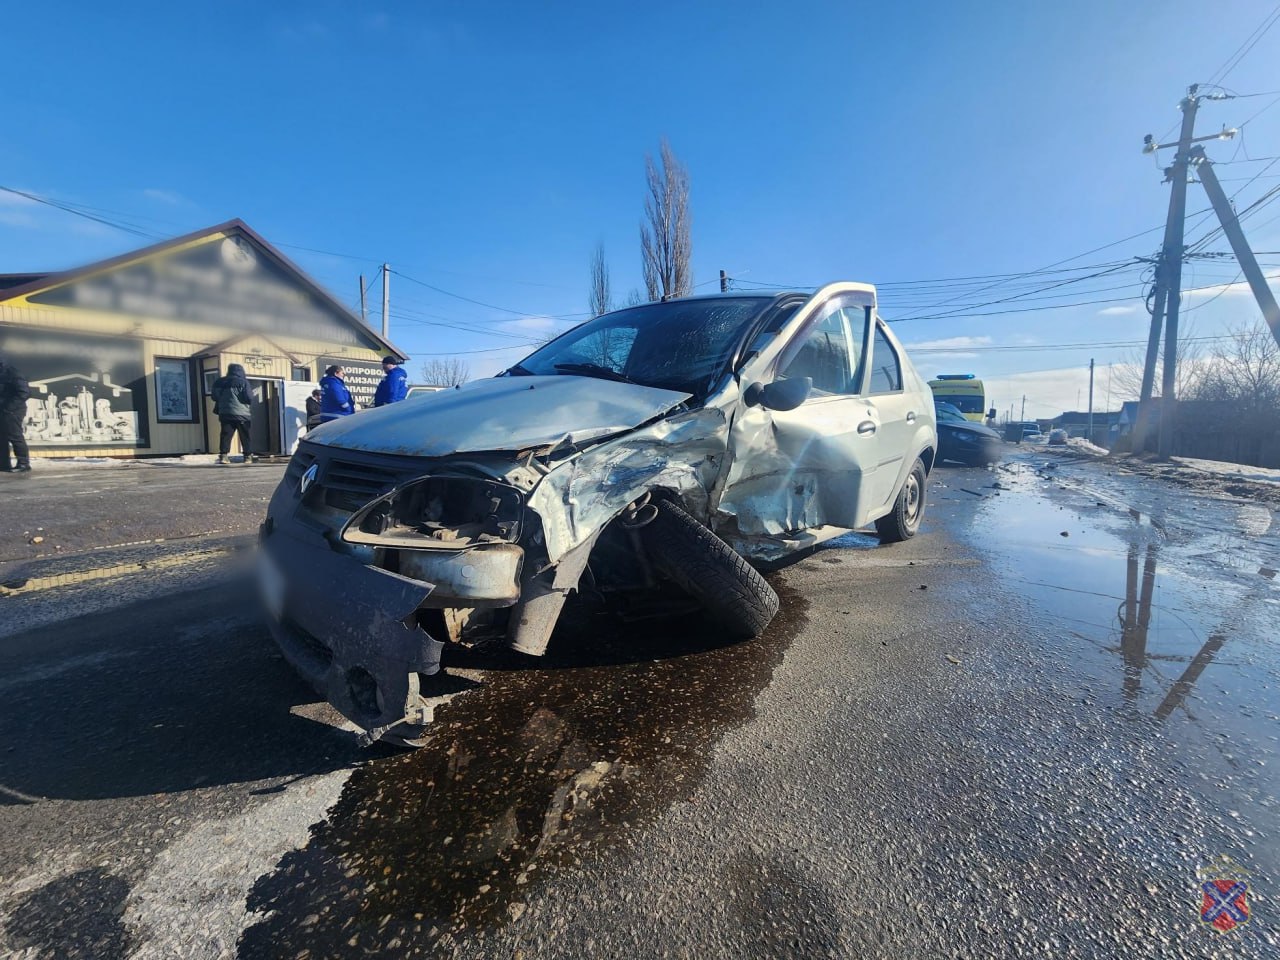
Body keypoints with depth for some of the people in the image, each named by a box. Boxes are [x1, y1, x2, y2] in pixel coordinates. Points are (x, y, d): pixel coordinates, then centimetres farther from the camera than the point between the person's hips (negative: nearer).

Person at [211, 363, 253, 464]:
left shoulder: (219, 382, 9)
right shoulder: (243, 382, -5)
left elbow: (215, 397, 13)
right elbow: (248, 398, -11)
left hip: (225, 413, 4)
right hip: (241, 413, -4)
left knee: (226, 435, 3)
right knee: (245, 436, 4)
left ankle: (223, 455, -6)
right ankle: (248, 456, 5)